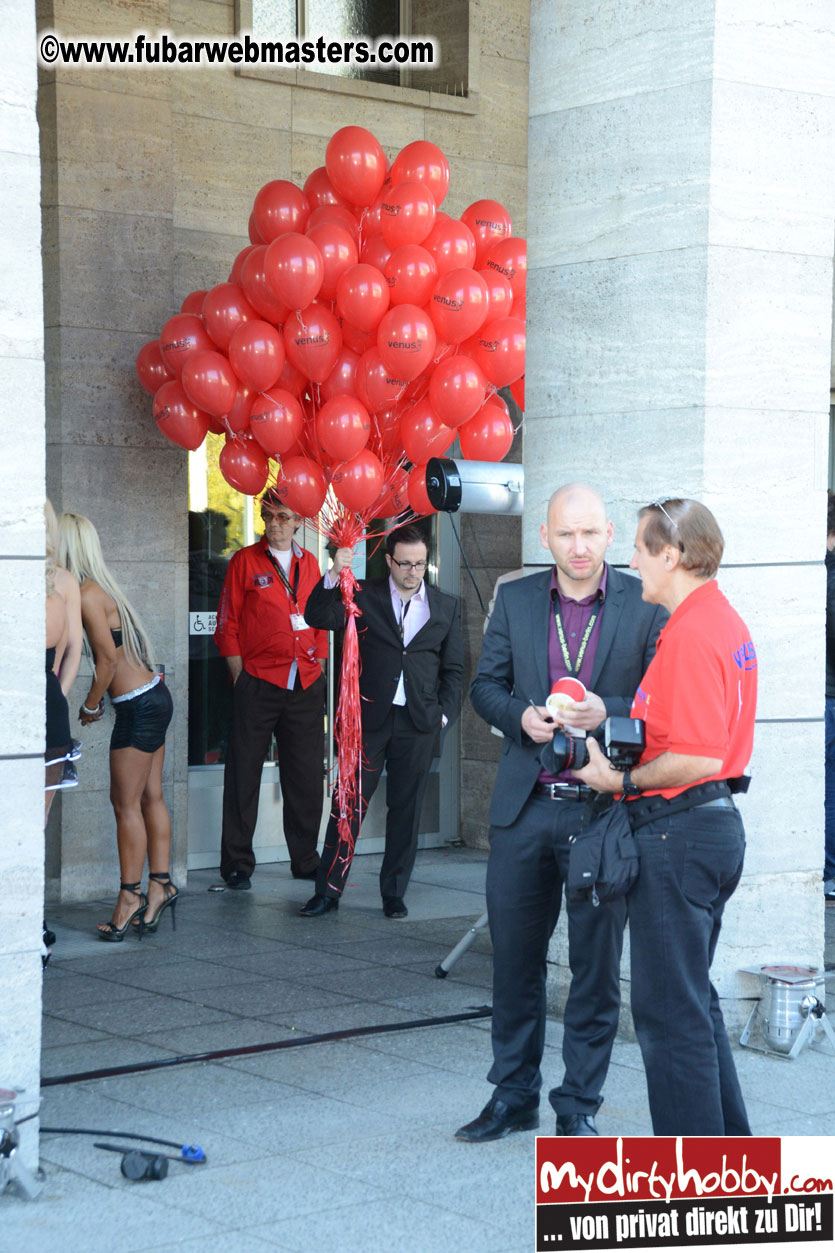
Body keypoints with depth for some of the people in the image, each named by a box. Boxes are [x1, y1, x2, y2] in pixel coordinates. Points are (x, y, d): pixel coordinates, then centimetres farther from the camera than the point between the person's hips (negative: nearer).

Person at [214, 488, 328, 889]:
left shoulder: (309, 564, 12)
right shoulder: (245, 561, 1)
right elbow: (227, 623, 0)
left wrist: (317, 668, 9)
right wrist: (240, 676, -6)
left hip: (306, 686, 4)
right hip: (258, 684, -4)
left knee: (306, 775, 7)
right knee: (244, 774, 0)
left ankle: (305, 860, 18)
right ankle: (238, 864, 8)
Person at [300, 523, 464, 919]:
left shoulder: (446, 607, 10)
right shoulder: (365, 596, 4)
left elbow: (454, 668, 14)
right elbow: (320, 616, -9)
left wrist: (444, 713, 3)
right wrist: (335, 575, -22)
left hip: (418, 723, 2)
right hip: (369, 718, -2)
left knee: (406, 809, 6)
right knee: (349, 802, -1)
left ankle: (394, 893, 17)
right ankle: (328, 890, 6)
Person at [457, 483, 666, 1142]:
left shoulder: (647, 605, -2)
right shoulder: (515, 599, 7)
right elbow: (485, 685, 11)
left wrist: (610, 712, -19)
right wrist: (520, 715, -9)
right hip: (525, 809, 3)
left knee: (596, 966, 6)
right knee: (514, 958, 10)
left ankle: (579, 1106, 20)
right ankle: (514, 1097, 25)